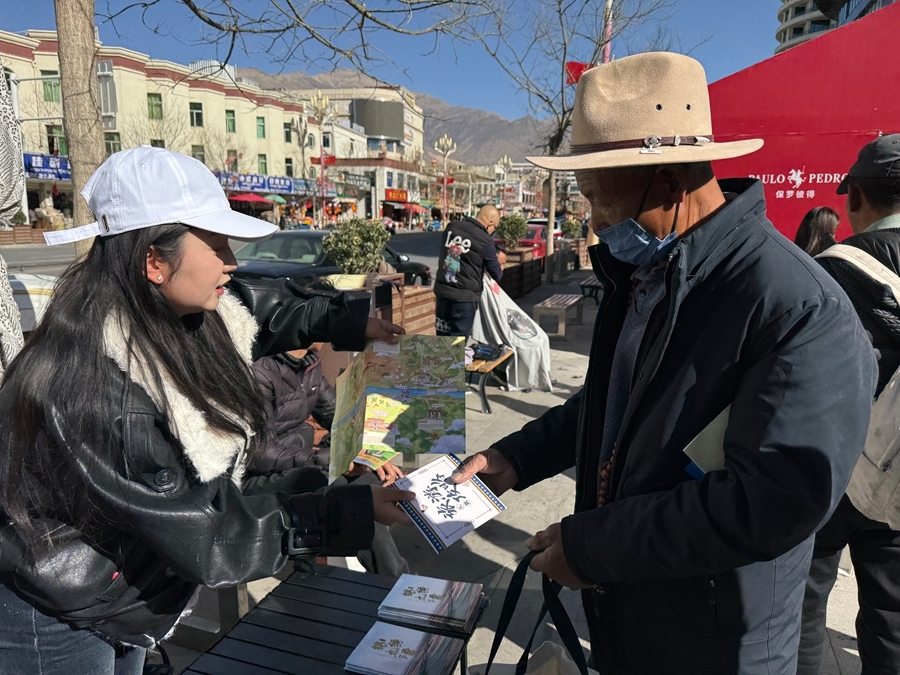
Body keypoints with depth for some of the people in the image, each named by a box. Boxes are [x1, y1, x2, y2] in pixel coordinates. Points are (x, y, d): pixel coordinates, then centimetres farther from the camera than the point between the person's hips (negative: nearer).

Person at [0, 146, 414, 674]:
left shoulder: (171, 314, -14)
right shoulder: (93, 392, -37)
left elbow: (262, 308, 6)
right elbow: (208, 535, -31)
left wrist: (353, 319, -4)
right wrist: (353, 513, -29)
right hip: (53, 628, -7)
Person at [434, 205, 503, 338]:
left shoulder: (452, 226, 3)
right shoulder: (486, 241, -13)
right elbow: (496, 274, -3)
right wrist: (500, 268, 22)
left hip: (442, 290, 6)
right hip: (464, 296, -6)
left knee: (442, 336, 18)